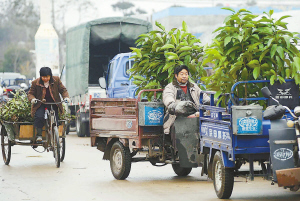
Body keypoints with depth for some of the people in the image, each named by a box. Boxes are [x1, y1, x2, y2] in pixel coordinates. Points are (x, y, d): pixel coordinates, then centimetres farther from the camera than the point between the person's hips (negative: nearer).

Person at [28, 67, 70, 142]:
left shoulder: (56, 80, -1)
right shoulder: (35, 83, -4)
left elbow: (63, 90, 4)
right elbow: (30, 93, 2)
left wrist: (66, 97, -16)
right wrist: (32, 99, -21)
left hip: (53, 104, 2)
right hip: (40, 104, -2)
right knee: (39, 117, -28)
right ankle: (39, 135, -15)